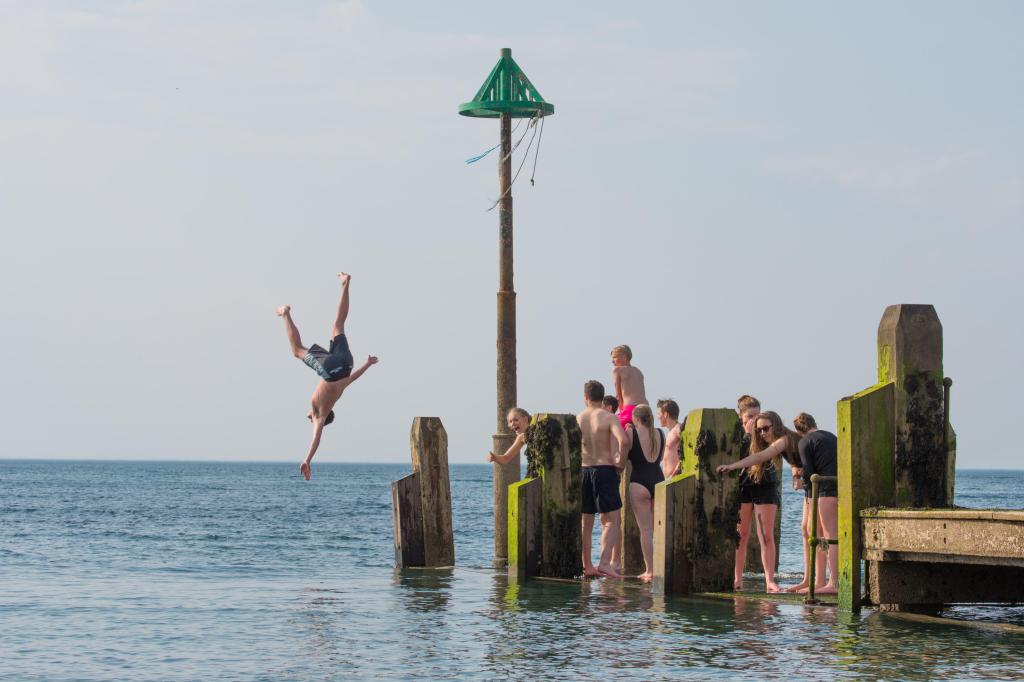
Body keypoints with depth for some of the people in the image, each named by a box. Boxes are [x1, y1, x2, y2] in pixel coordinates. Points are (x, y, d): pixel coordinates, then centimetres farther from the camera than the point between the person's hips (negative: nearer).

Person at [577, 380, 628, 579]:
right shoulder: (609, 418, -7)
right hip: (604, 470, -4)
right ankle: (604, 562, -16)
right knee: (613, 520, -2)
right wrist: (621, 461, -9)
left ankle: (587, 566, 15)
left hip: (583, 471, 4)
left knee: (586, 521, 12)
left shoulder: (577, 419, 4)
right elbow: (622, 440, -23)